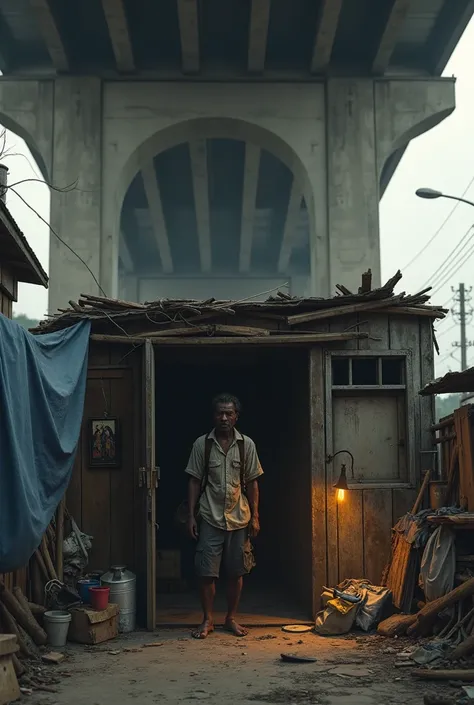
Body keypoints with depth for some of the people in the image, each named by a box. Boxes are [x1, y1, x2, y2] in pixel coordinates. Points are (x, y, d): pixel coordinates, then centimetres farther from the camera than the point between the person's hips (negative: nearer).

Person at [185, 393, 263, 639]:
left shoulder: (246, 444, 1)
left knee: (236, 571, 7)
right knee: (206, 572, -1)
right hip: (210, 518, -1)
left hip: (239, 518, 1)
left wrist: (254, 517, 1)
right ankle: (207, 620, 13)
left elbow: (252, 483, 4)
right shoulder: (202, 444, -2)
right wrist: (191, 516, -4)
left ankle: (231, 618, 20)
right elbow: (194, 481, 0)